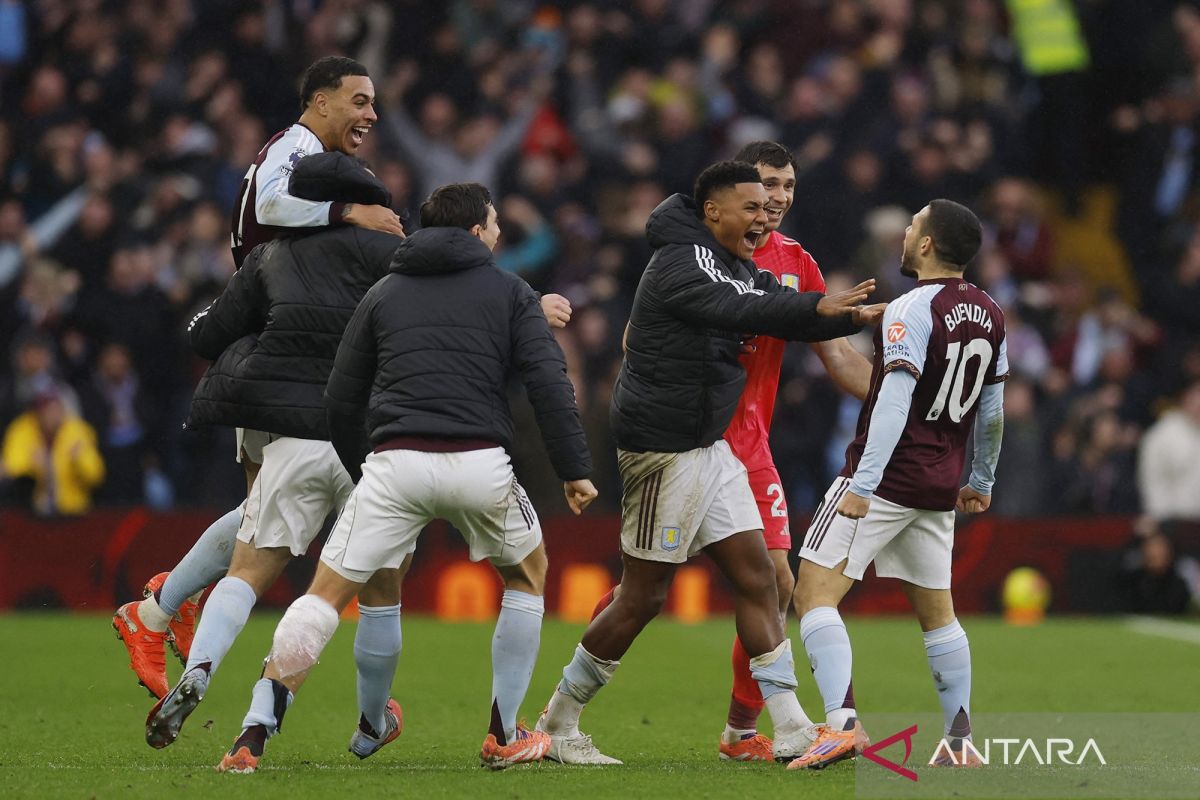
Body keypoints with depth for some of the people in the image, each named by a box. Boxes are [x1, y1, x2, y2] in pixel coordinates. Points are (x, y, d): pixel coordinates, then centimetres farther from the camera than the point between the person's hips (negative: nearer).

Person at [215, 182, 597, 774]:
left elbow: (341, 399, 20)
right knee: (527, 574, 25)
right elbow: (549, 385, 1)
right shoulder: (509, 292, 13)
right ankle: (504, 737, 22)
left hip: (395, 461, 1)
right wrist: (574, 471, 3)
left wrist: (359, 474, 32)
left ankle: (253, 738, -9)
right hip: (479, 461, -1)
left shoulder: (383, 293, 20)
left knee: (326, 594, 5)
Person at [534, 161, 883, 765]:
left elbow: (783, 312, 10)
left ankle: (791, 732, 3)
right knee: (643, 596, -2)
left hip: (709, 447, 9)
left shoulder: (738, 270, 13)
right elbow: (735, 310, -31)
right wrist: (818, 307, -37)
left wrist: (859, 315, -6)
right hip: (664, 449, -9)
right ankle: (557, 726, 10)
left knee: (756, 578, 3)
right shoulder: (679, 263, -16)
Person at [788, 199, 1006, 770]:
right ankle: (961, 742, 18)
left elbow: (894, 402, -23)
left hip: (886, 480, -8)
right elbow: (993, 411, 17)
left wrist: (862, 485, -25)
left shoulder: (911, 310, -14)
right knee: (937, 612, 18)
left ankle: (841, 723, -24)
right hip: (939, 488, 8)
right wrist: (981, 481, 29)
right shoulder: (990, 316, 9)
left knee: (814, 592, -9)